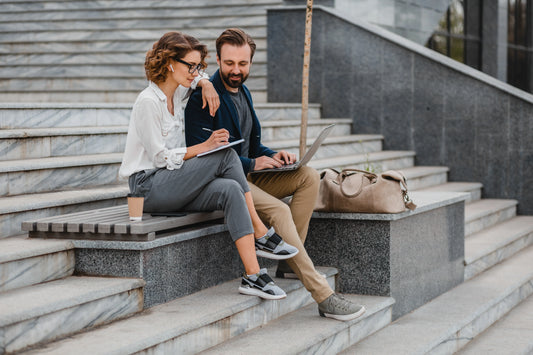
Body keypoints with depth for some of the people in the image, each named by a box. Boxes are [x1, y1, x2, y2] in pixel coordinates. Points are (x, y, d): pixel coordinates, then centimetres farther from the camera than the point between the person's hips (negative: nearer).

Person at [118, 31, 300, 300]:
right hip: (148, 186, -8)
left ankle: (253, 275, -29)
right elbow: (161, 157, -16)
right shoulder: (148, 102, -14)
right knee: (227, 156, -24)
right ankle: (262, 234, -18)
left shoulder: (177, 94, 12)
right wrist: (205, 147, -16)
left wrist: (205, 84, 11)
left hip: (172, 183, 8)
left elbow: (196, 77, 35)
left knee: (229, 190, -23)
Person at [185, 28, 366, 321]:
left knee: (309, 176, -9)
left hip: (248, 175, 9)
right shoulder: (203, 97, -12)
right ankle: (324, 297, -31)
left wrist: (272, 156, 1)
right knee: (278, 210, -30)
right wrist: (251, 163, -19)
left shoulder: (243, 92, 16)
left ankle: (289, 262, -11)